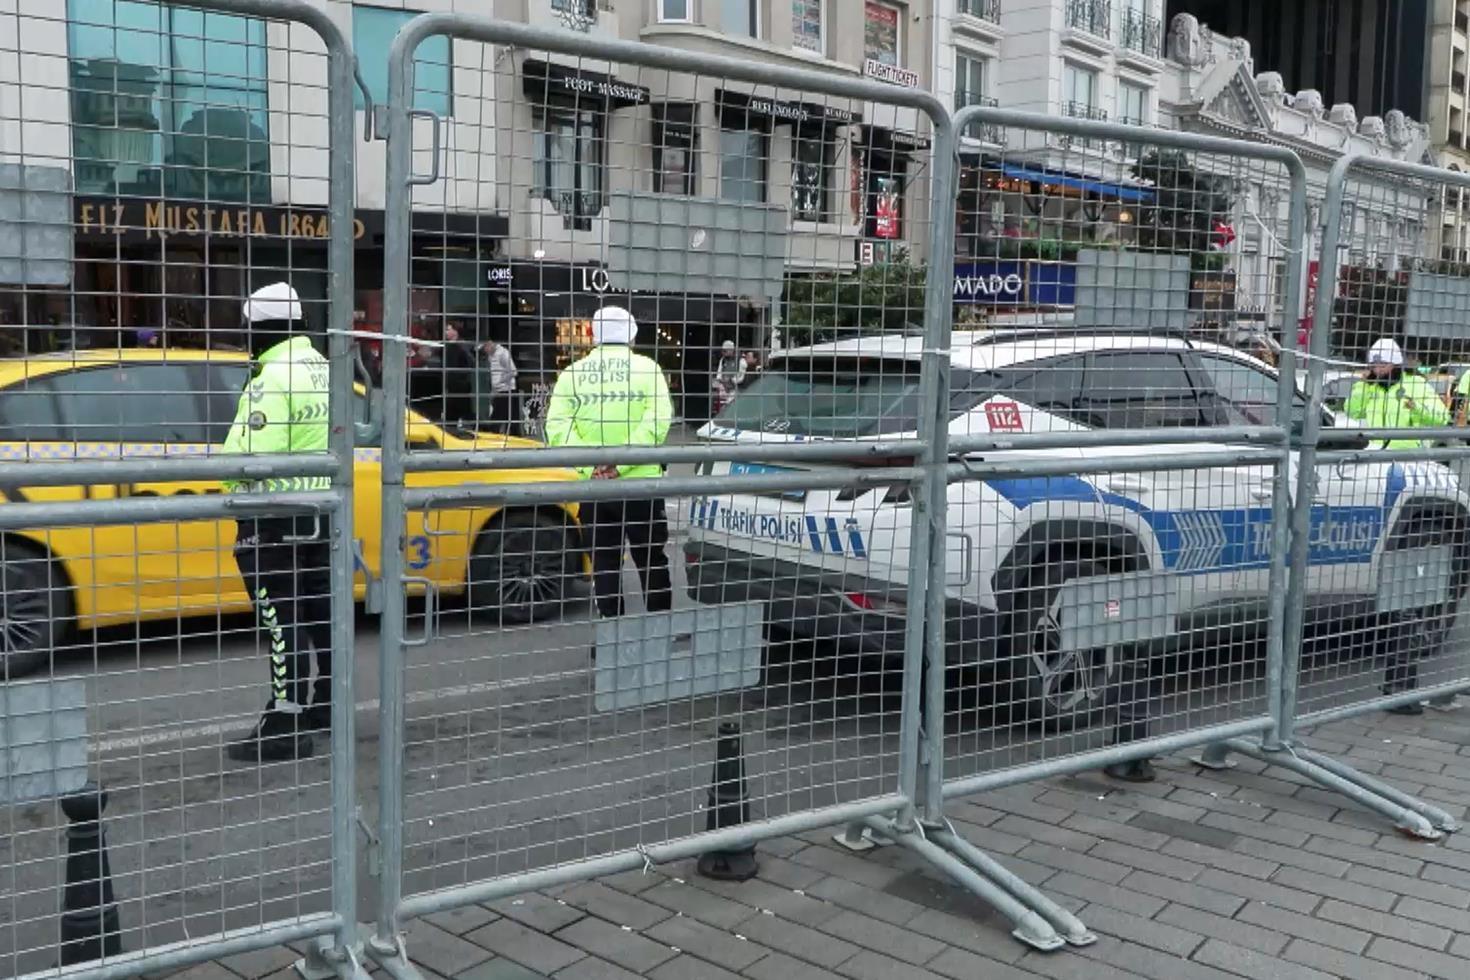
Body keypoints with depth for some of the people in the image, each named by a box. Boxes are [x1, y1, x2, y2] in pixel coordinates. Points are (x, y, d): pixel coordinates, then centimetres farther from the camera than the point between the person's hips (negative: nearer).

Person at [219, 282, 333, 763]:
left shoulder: (274, 379, -19)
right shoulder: (323, 369, 10)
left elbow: (247, 454, -25)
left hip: (276, 515, -9)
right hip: (322, 509, 9)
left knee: (282, 620, -5)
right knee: (321, 608, 17)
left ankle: (284, 725, 0)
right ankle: (327, 702, 30)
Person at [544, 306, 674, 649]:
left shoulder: (573, 372, 4)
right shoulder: (646, 368, -1)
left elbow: (557, 425, -9)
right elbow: (658, 420, -16)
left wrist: (590, 465, -16)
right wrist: (621, 462, -19)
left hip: (593, 487, 1)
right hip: (640, 483, -1)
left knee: (604, 562, 11)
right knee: (652, 561, 11)